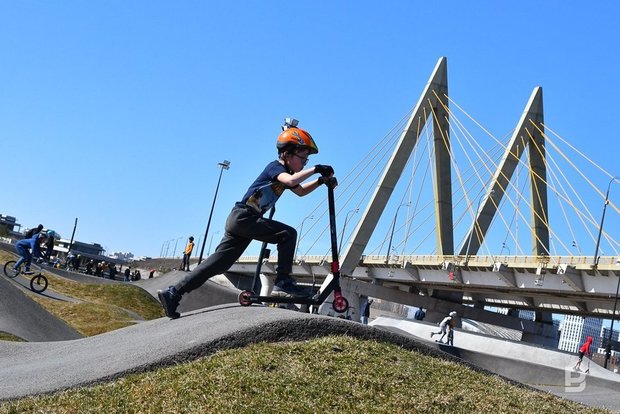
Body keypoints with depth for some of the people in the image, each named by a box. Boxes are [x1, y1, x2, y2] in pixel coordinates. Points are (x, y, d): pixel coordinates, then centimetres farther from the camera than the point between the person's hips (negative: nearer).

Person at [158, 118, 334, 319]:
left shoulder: (284, 172, 19)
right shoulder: (275, 167, -8)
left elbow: (301, 191, 31)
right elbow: (291, 180, -29)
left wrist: (320, 181, 17)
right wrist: (316, 168, -24)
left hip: (238, 220, 9)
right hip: (243, 217, -9)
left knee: (219, 263, 6)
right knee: (288, 234, -16)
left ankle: (173, 293, 8)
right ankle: (283, 282, -14)